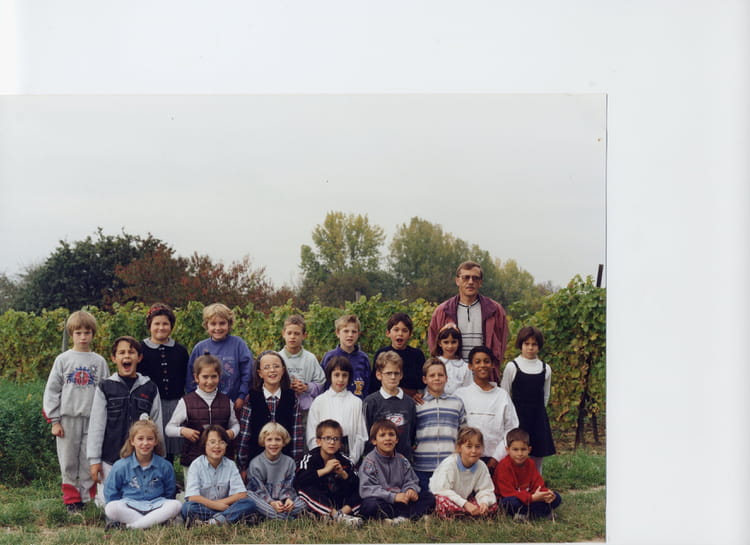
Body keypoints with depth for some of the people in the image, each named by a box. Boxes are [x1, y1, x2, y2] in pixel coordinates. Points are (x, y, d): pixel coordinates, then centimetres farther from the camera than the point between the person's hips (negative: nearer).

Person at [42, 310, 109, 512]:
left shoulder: (99, 362, 8)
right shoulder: (63, 360, 5)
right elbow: (51, 390, 5)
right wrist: (54, 420, -1)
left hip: (92, 419, 0)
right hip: (68, 418, 0)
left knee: (89, 463, 0)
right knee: (68, 462, 3)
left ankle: (87, 498, 9)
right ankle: (71, 500, 12)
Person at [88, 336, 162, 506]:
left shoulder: (150, 389, 6)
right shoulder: (105, 387, 2)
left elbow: (157, 425, 11)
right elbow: (96, 426, 1)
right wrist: (94, 460, -2)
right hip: (110, 459, -1)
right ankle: (98, 495, 29)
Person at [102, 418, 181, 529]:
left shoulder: (165, 466, 4)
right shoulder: (120, 466, 1)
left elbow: (169, 493, 13)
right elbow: (110, 493, 8)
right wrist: (119, 509, -1)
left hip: (156, 506, 1)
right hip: (129, 507, -1)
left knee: (176, 505, -30)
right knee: (110, 508, -32)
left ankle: (130, 525, -32)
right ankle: (157, 521, -28)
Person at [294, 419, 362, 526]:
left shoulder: (345, 461, 0)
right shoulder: (310, 458, -8)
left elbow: (356, 485, -2)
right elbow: (298, 481, -25)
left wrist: (343, 474, -20)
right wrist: (325, 470, -25)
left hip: (339, 503, 3)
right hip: (317, 503, -3)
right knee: (304, 488, -29)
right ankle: (336, 515, -36)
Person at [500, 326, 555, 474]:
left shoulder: (545, 369, 7)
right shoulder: (512, 367, -3)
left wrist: (538, 411, 13)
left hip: (538, 418, 3)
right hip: (518, 418, -3)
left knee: (537, 461, 6)